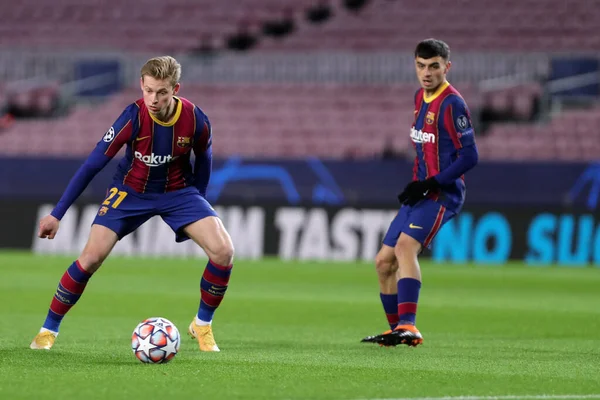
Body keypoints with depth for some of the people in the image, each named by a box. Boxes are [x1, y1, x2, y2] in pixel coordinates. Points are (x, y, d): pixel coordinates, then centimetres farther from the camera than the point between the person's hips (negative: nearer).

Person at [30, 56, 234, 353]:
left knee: (223, 250, -18)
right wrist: (57, 214, -18)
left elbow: (203, 159, 2)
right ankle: (48, 330, 1)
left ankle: (202, 325, 6)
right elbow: (94, 163, -20)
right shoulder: (133, 117, -25)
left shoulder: (195, 120, -20)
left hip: (178, 191, 2)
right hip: (131, 191, -2)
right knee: (92, 256, -18)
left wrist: (196, 203, 9)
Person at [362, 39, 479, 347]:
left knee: (405, 246, -29)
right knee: (384, 262, 10)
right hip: (421, 192, 9)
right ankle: (396, 330, 22)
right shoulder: (420, 97, 13)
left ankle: (408, 327, -39)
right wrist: (414, 184, 14)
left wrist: (431, 183, -20)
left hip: (443, 194, -9)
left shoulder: (451, 104, -14)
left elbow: (469, 156, -17)